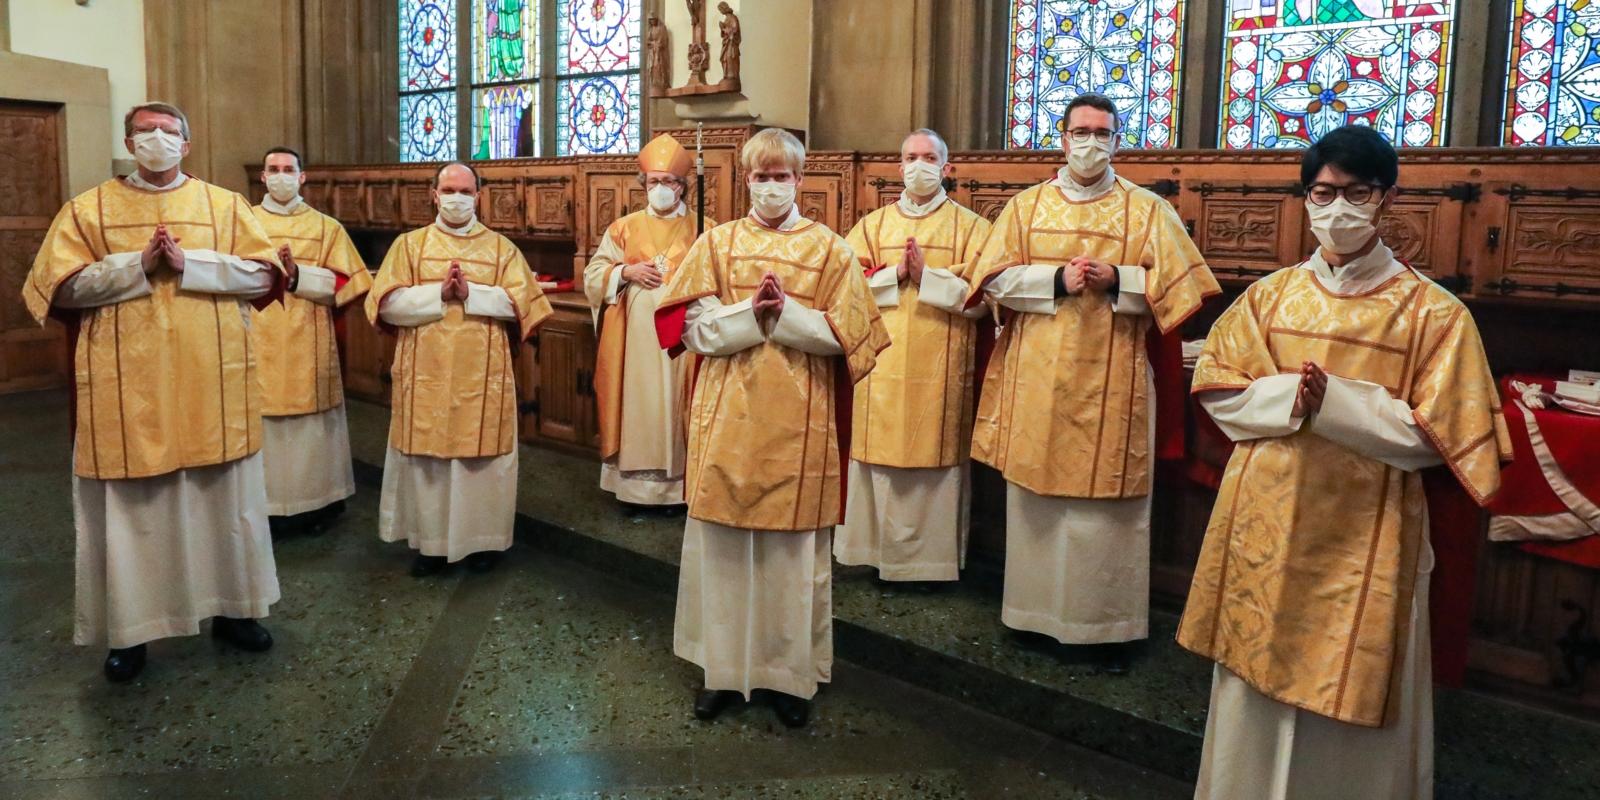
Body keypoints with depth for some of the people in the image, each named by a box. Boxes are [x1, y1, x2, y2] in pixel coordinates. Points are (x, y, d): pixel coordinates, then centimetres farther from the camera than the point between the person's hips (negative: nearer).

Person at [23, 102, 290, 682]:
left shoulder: (226, 205, 7)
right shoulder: (89, 209, 5)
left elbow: (265, 274, -2)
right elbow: (62, 287, -2)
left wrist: (190, 262, -14)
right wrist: (139, 265, -14)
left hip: (213, 384, 1)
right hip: (126, 388, -1)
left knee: (223, 499, 9)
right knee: (131, 506, 5)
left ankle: (231, 608, 23)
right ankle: (131, 625, 18)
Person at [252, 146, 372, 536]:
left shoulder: (326, 227, 7)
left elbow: (343, 283, 0)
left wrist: (297, 272, -13)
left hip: (308, 345, 0)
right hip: (259, 343, 0)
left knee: (309, 424, 3)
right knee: (262, 421, -1)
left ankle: (314, 501, 13)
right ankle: (264, 502, 9)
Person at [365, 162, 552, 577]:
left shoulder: (501, 247, 7)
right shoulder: (409, 244, 8)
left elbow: (521, 301, -5)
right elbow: (387, 303, -3)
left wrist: (470, 293, -15)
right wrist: (439, 294, -15)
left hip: (483, 376, 0)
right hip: (426, 375, 1)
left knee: (482, 455, 3)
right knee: (427, 454, 3)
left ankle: (482, 538, 16)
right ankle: (430, 541, 15)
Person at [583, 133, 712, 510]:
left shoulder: (704, 230, 6)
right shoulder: (624, 228, 10)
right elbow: (593, 276, 8)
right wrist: (626, 271, -8)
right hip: (636, 336, 1)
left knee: (677, 402, 0)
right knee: (638, 403, 1)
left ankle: (679, 485, 8)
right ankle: (635, 485, 9)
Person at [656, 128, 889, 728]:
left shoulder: (829, 248, 5)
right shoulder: (717, 243, 8)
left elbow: (842, 334, -2)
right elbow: (696, 329, -1)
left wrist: (783, 313, -14)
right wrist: (752, 313, -15)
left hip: (798, 421, -1)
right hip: (729, 415, 1)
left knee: (794, 550, 4)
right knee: (722, 543, 6)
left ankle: (791, 673, 18)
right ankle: (723, 668, 20)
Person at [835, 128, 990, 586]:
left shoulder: (970, 227, 5)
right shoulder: (872, 225, 12)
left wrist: (926, 277, -13)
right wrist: (895, 274, -9)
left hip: (940, 370, -2)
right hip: (882, 367, 2)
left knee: (935, 459, 1)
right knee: (882, 456, 3)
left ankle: (932, 556, 12)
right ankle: (881, 551, 14)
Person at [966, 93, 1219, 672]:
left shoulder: (1148, 210, 5)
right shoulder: (1025, 206, 10)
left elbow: (1177, 284, 0)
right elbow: (996, 279, 2)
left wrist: (1116, 280, -15)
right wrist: (1057, 281, -12)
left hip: (1111, 382, -2)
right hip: (1036, 380, 2)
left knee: (1106, 504, 0)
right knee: (1035, 495, 7)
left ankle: (1107, 624, 11)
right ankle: (1035, 608, 20)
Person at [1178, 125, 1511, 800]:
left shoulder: (1433, 311, -5)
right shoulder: (1269, 295, 5)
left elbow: (1433, 435, -8)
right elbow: (1217, 389, 3)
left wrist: (1333, 401, -20)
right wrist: (1291, 395, -15)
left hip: (1363, 533, -3)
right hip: (1265, 522, 3)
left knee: (1351, 687, 6)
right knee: (1256, 677, 14)